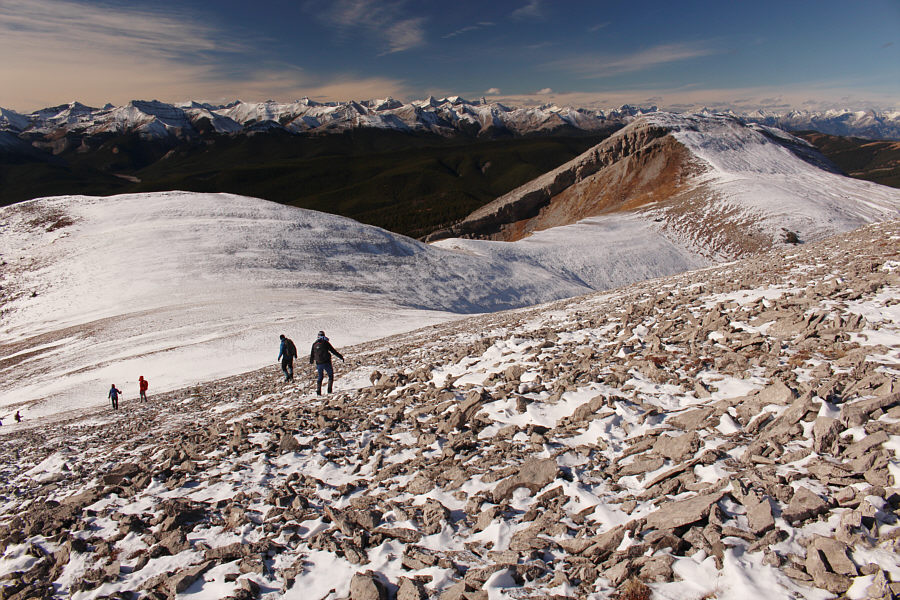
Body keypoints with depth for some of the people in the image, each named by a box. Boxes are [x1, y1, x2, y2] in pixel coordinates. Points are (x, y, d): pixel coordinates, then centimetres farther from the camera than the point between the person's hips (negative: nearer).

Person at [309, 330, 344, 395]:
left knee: (320, 377, 18)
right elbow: (333, 351, -5)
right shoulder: (326, 343, -5)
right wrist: (341, 357, 0)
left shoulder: (314, 344, 7)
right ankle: (329, 390, -3)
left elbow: (312, 354, 14)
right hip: (326, 363, -4)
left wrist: (311, 362, 30)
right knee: (331, 376, 8)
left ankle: (318, 390, 4)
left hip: (318, 364, 4)